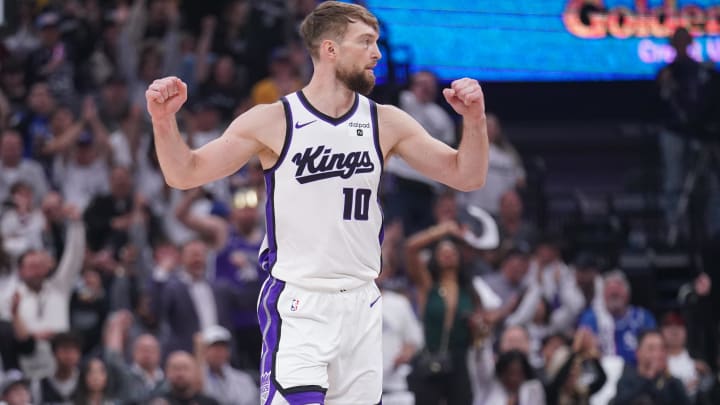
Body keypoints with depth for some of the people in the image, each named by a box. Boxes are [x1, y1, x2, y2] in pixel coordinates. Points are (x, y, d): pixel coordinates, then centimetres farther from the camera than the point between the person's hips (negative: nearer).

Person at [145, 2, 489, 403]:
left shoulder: (386, 123, 5)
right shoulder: (272, 122, -5)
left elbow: (467, 175, 7)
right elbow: (185, 174, -1)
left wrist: (474, 119, -10)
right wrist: (164, 121, -18)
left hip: (361, 305, 4)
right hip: (298, 306, -4)